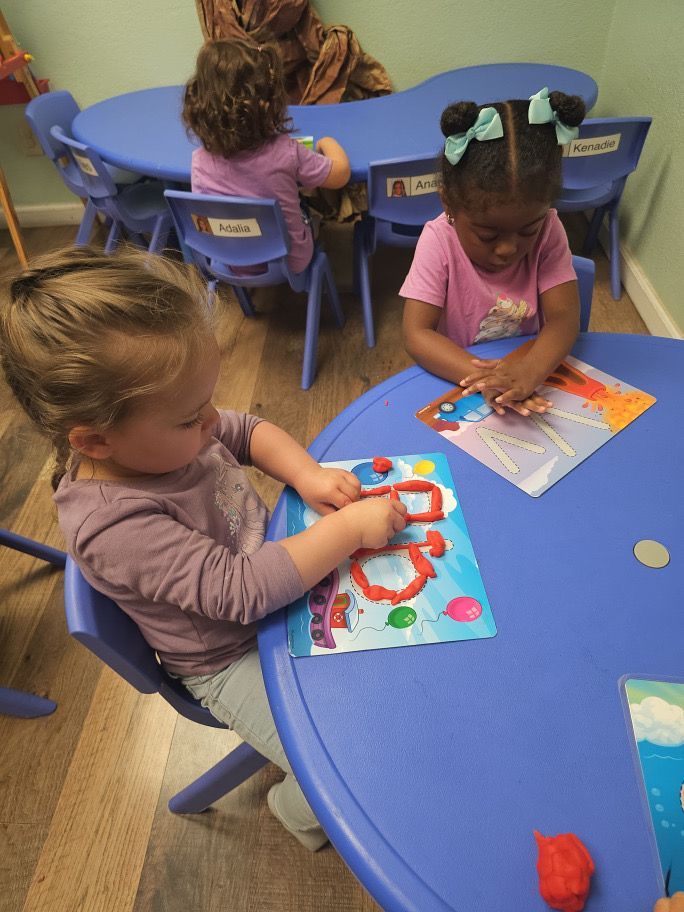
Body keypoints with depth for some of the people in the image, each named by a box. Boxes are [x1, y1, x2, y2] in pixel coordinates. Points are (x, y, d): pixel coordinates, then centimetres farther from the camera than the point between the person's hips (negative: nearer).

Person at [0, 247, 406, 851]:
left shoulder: (158, 434, -13)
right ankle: (298, 809, 28)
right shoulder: (113, 526, -35)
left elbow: (251, 431, 1)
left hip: (273, 562, 8)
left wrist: (306, 472, -18)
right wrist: (348, 529, -34)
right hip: (235, 661, -7)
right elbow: (240, 589, -38)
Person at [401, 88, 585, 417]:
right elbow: (416, 334, -24)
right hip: (456, 377, -1)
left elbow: (564, 317, -18)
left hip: (530, 367, 1)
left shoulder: (547, 231, -11)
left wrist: (530, 370, -40)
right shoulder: (439, 241, -18)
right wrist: (481, 377, -41)